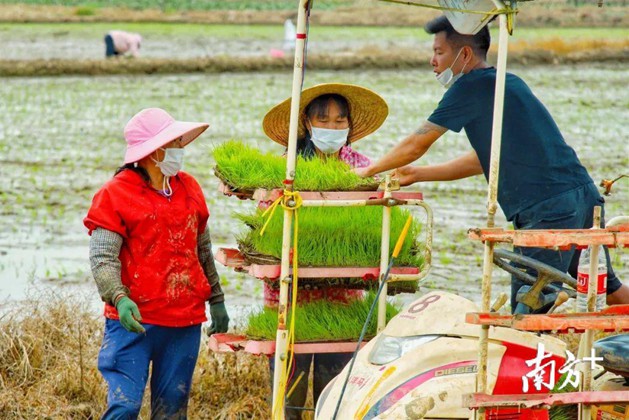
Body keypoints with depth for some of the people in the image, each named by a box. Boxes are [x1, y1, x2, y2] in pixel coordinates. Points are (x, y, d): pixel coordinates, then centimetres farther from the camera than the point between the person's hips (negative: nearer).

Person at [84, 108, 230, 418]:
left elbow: (203, 250, 24)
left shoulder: (188, 188, 13)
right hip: (134, 321, -5)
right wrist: (119, 299, -28)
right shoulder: (115, 194, -5)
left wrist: (216, 300, 27)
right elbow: (102, 259, -12)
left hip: (186, 322, 6)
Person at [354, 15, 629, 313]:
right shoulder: (509, 82, 22)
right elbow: (484, 160, 31)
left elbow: (417, 145, 3)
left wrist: (369, 171, 19)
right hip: (585, 196, 9)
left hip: (549, 210, -9)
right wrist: (417, 174, 34)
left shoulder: (471, 87, -5)